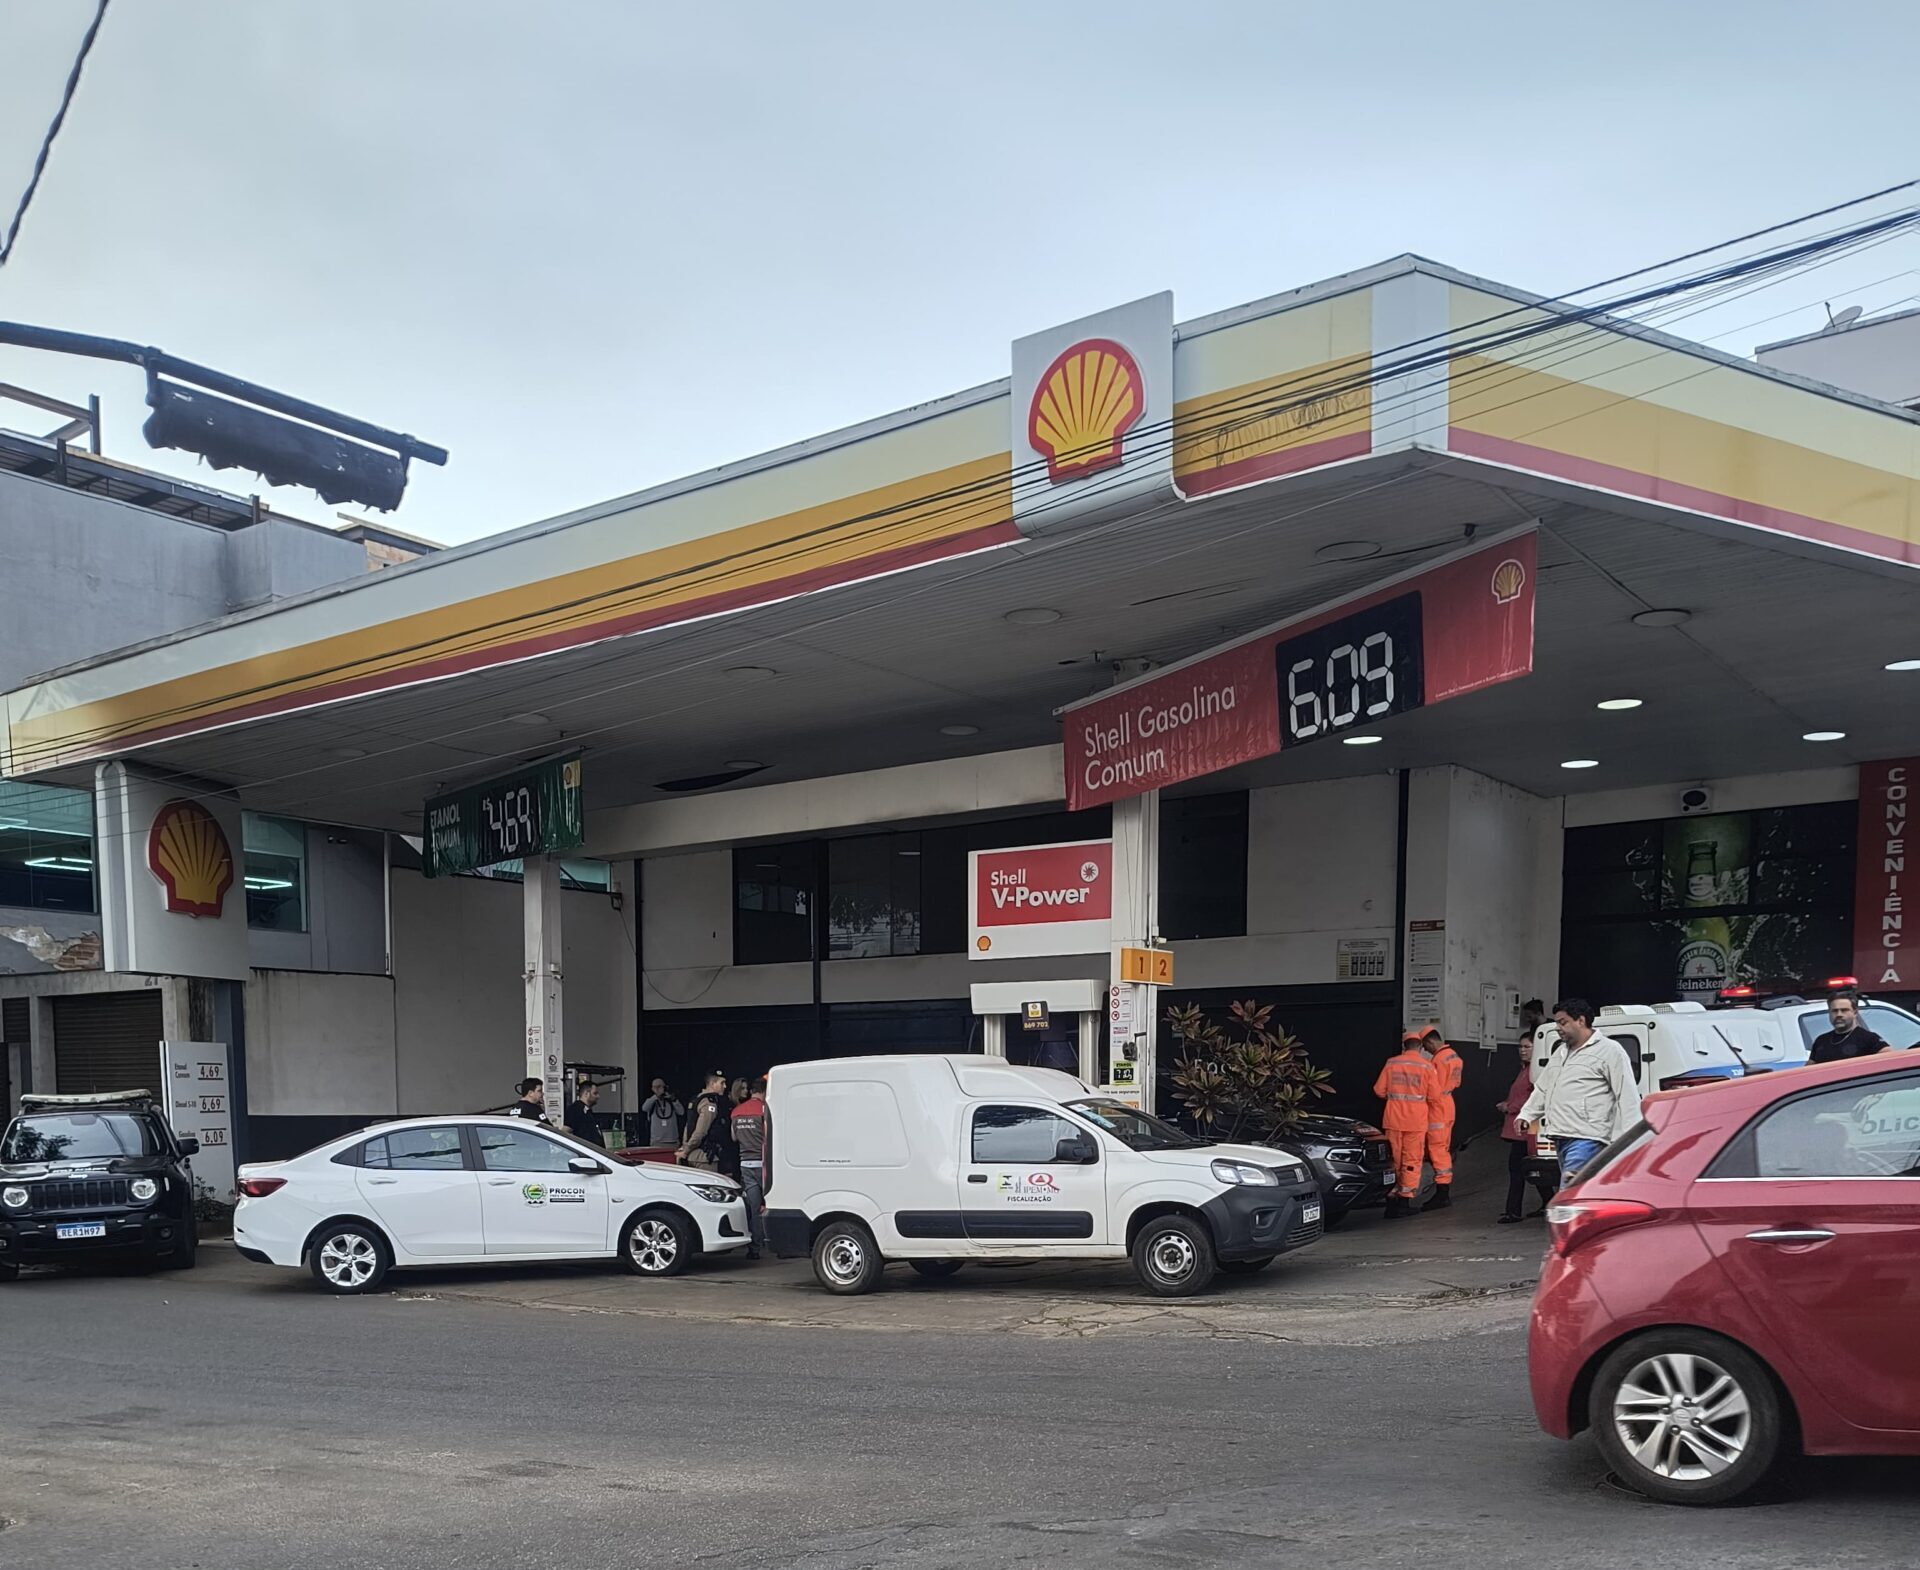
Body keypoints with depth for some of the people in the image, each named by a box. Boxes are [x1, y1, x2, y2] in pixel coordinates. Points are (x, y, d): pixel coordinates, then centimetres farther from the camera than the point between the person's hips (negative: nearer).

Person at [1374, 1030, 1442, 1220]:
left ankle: (1392, 1198, 11)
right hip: (1416, 1119, -2)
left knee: (1393, 1159, 11)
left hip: (1393, 1118, 2)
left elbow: (1379, 1090, 3)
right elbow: (1432, 1097, -4)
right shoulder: (1426, 1066, -4)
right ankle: (1405, 1200, 5)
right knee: (1412, 1160, 6)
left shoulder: (1392, 1063, 1)